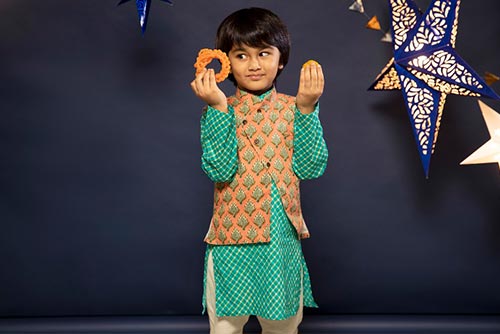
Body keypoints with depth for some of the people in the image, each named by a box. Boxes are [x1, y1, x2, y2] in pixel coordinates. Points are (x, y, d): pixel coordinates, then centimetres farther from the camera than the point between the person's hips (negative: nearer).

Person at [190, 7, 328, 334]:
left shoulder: (293, 108, -1)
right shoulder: (218, 111, -4)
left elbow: (311, 168, -10)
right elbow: (219, 170, -17)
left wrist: (307, 108, -16)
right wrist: (219, 108, -22)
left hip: (283, 237, 2)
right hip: (231, 238, -1)